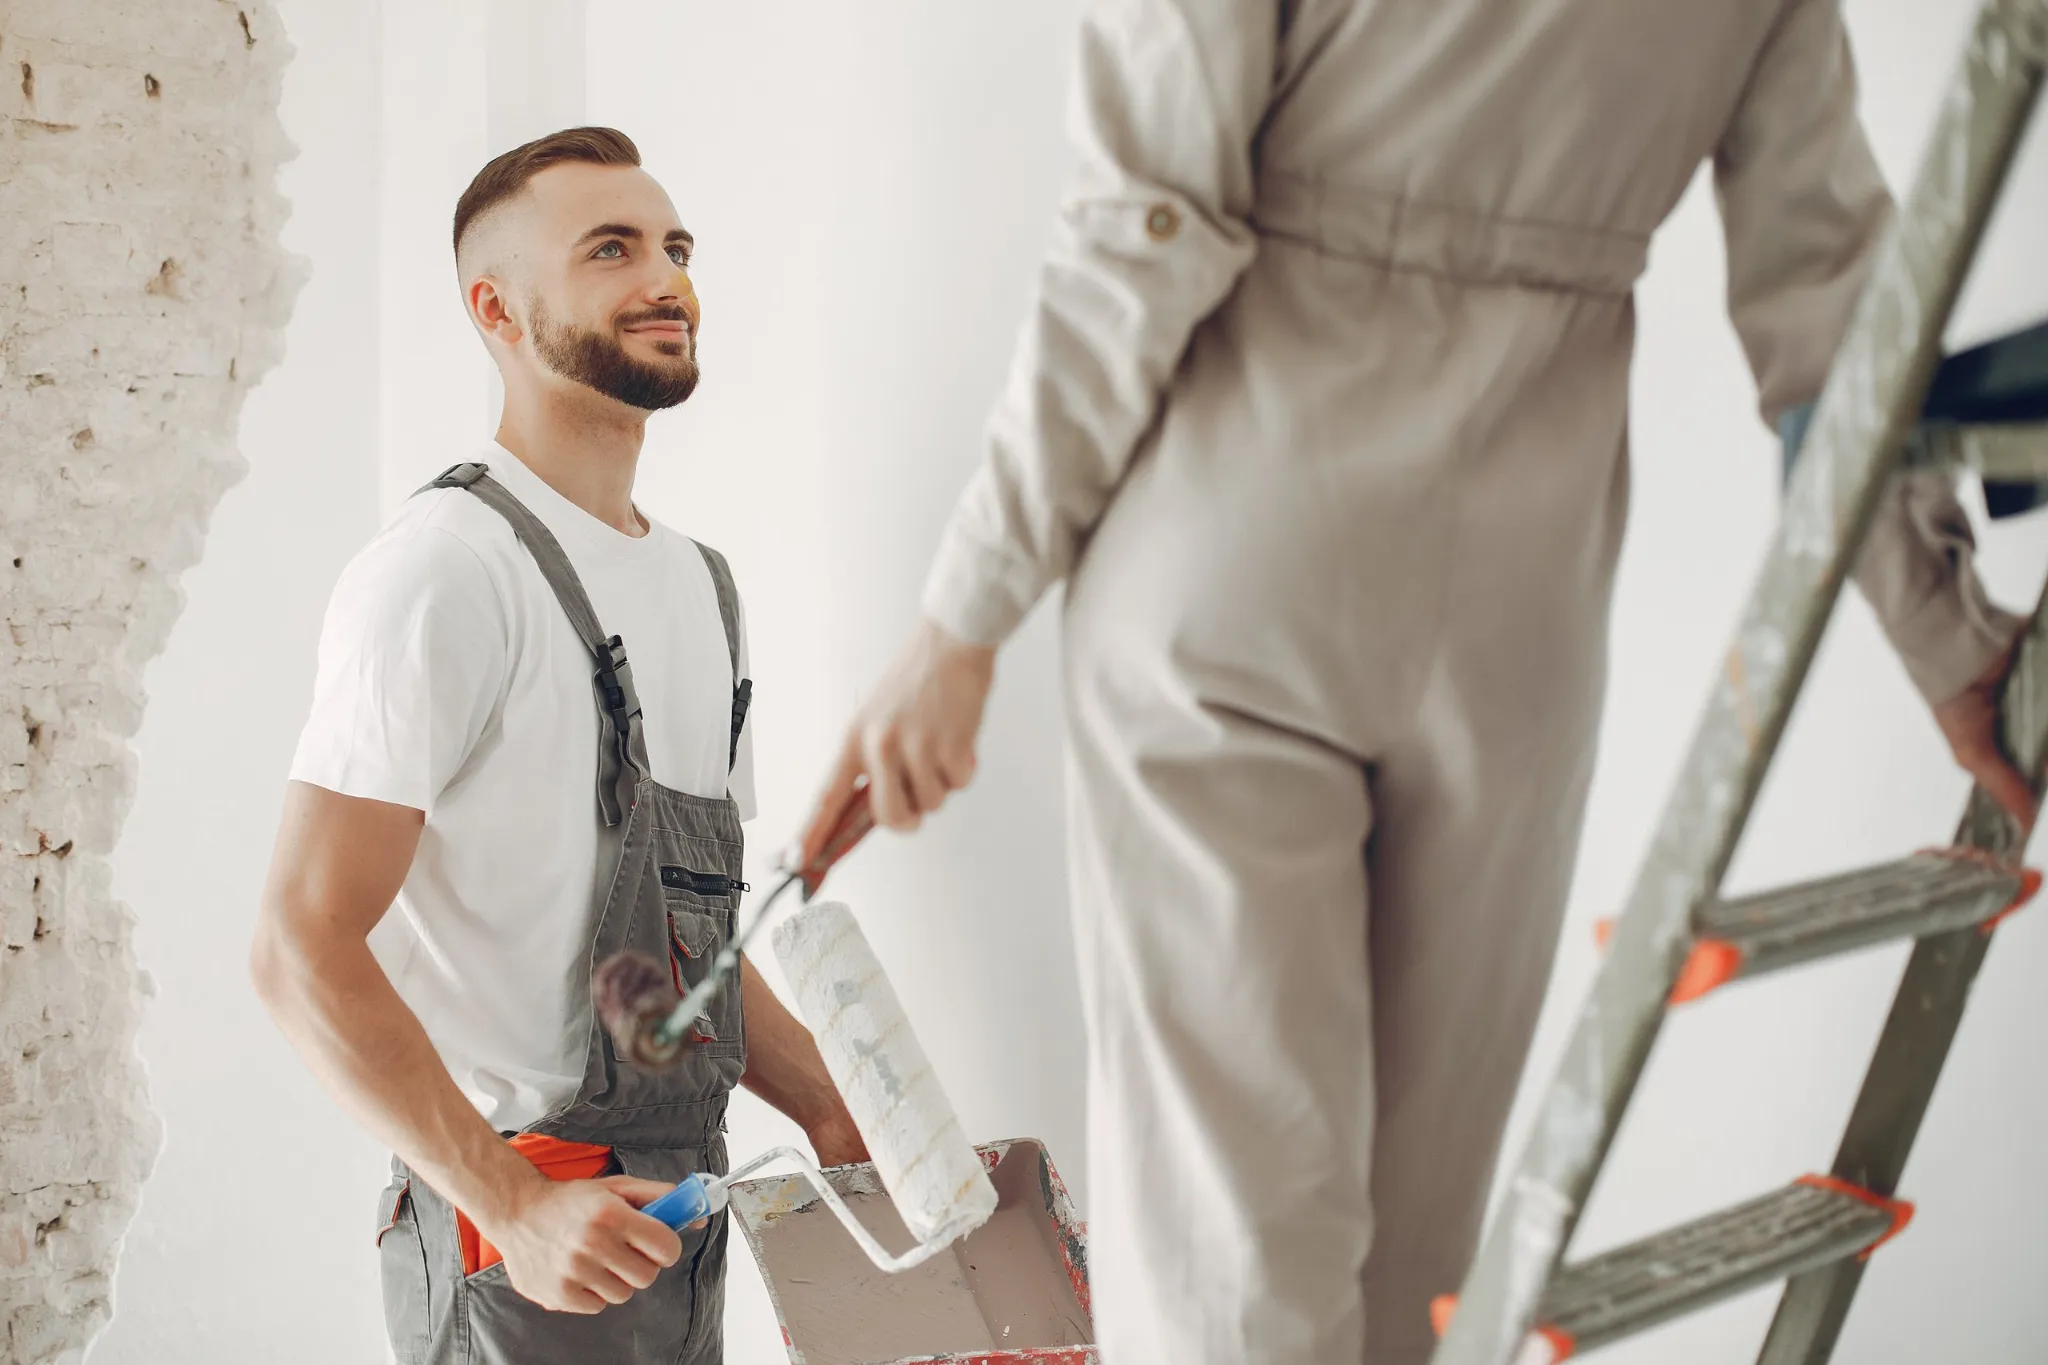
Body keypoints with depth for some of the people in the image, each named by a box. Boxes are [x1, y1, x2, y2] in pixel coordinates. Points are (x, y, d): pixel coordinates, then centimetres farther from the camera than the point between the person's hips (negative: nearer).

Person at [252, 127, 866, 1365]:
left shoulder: (703, 587, 14)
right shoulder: (446, 572, -12)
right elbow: (304, 948, -18)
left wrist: (831, 1112, 7)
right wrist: (516, 1208, -22)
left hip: (680, 1215, 8)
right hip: (528, 1249, -8)